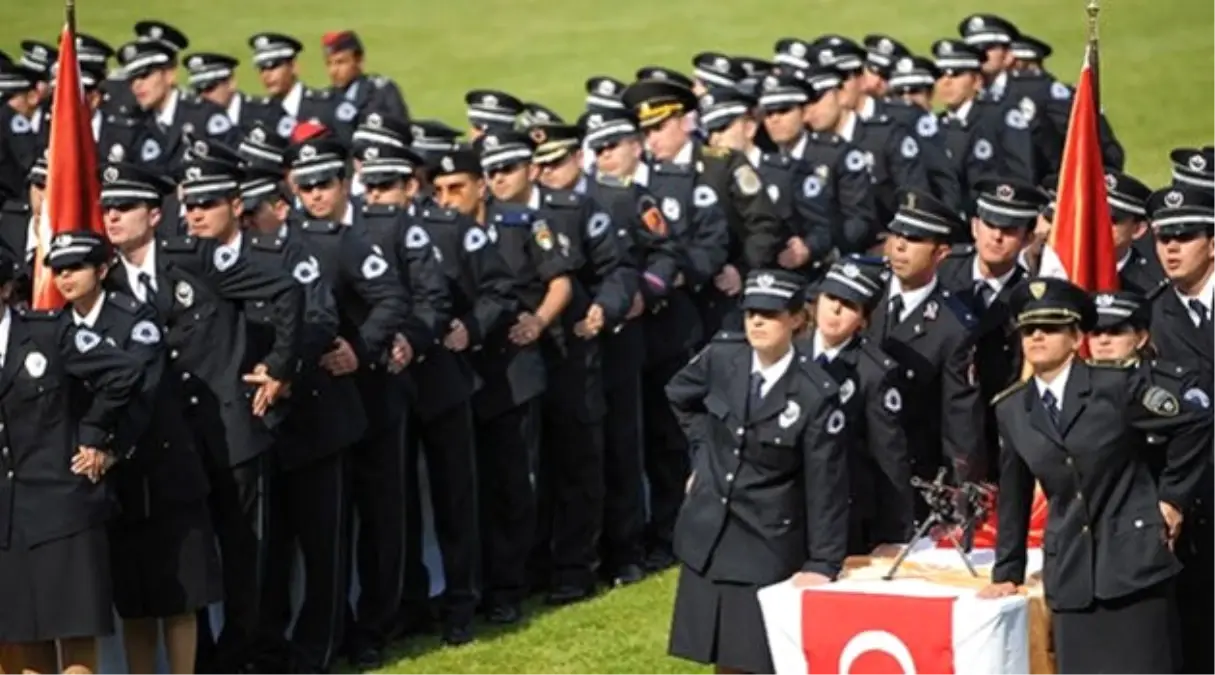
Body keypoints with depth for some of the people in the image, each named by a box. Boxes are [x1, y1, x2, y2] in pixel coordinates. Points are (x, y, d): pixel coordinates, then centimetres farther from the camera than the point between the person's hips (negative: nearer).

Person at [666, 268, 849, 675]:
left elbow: (827, 486, -15)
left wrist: (823, 563, -18)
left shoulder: (816, 394, -18)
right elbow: (680, 397, 19)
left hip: (769, 546, -5)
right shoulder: (721, 358, -5)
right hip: (709, 534, 5)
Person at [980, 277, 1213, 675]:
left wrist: (1173, 495, -4)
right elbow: (1013, 498, 15)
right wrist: (1007, 572, 15)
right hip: (1070, 572, 4)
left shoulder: (1117, 387, -7)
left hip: (1133, 558, -4)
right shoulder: (1011, 410, 8)